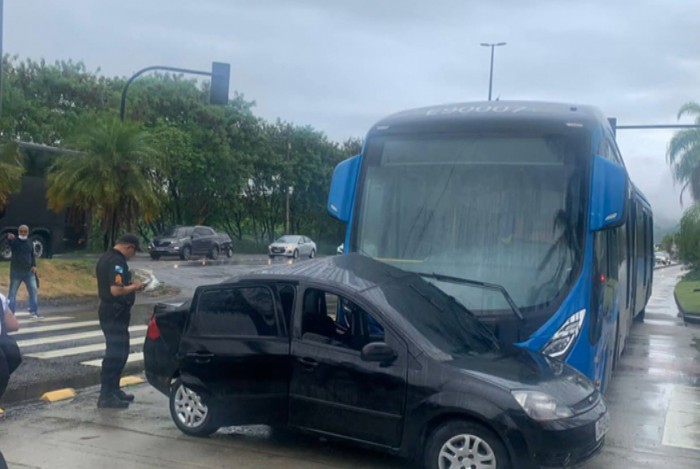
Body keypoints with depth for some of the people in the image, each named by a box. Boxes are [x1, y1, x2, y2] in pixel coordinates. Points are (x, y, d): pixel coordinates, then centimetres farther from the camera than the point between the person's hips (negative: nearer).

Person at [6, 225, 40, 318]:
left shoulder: (30, 242, 8)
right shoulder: (14, 241, -7)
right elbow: (10, 243, -32)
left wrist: (34, 265, 0)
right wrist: (10, 238, -56)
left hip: (29, 271, 4)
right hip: (16, 272, -4)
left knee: (34, 291, -1)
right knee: (12, 292, 2)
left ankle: (34, 312, 5)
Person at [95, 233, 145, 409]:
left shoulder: (106, 258, 13)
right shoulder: (117, 262, -20)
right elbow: (116, 290, -29)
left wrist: (130, 283, 13)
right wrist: (134, 287, -13)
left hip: (109, 311, 11)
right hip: (116, 314, -11)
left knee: (118, 352, 18)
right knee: (116, 354, -6)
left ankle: (114, 390, 27)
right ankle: (107, 396, -2)